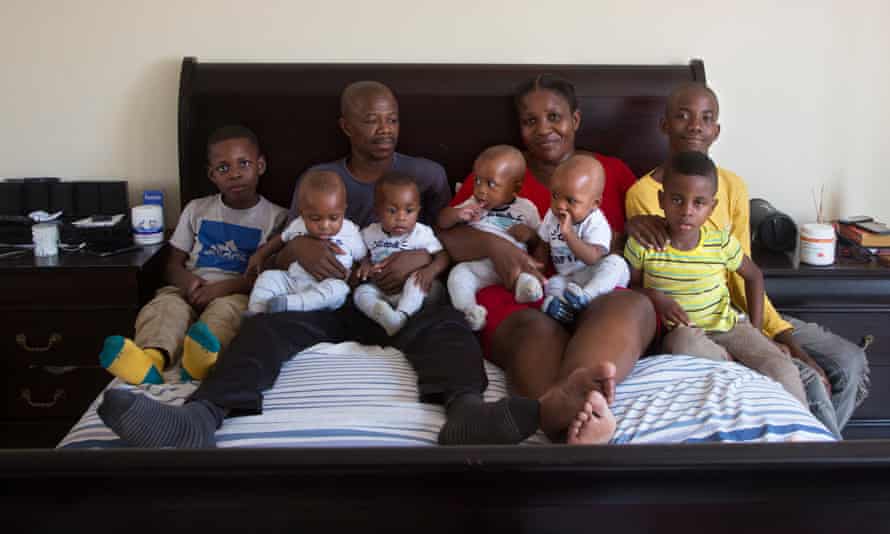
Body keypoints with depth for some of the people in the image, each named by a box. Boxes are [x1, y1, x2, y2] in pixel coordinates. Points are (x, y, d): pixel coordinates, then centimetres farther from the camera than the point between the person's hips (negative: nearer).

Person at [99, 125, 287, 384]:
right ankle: (152, 358, -62)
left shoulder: (276, 217, 7)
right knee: (165, 305, -30)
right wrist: (186, 280, -9)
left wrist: (224, 287, -17)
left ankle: (203, 358, -68)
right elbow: (173, 265, 17)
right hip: (192, 290, 3)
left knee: (226, 309, -37)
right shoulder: (196, 210, 18)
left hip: (240, 293, -3)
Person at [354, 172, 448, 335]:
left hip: (410, 291, -3)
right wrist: (365, 263, -6)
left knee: (416, 281, -32)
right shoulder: (370, 233, 0)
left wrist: (431, 270, -31)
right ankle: (384, 316, -50)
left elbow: (442, 256, -11)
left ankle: (402, 315, -47)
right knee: (361, 292, -23)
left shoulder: (422, 234, -9)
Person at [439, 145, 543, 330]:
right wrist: (458, 214, -8)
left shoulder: (525, 208, 14)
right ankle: (468, 311, -39)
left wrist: (529, 234, -8)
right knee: (458, 273, -25)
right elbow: (442, 222, 13)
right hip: (477, 266, 1)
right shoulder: (472, 204, 19)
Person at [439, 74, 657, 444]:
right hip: (520, 306, -1)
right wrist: (492, 246, -13)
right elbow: (442, 237, 7)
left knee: (633, 305, -34)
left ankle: (566, 396, -65)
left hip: (599, 303, 1)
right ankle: (573, 422, -69)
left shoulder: (613, 171, 23)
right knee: (536, 332, -37)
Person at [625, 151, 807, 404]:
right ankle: (742, 365, -16)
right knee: (685, 342, -39)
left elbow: (754, 276, 12)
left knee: (783, 369, -21)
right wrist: (653, 296, -18)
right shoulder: (641, 243, -12)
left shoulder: (721, 242, -7)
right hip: (679, 331, -1)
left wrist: (755, 328, 4)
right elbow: (629, 285, 4)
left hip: (726, 326, 2)